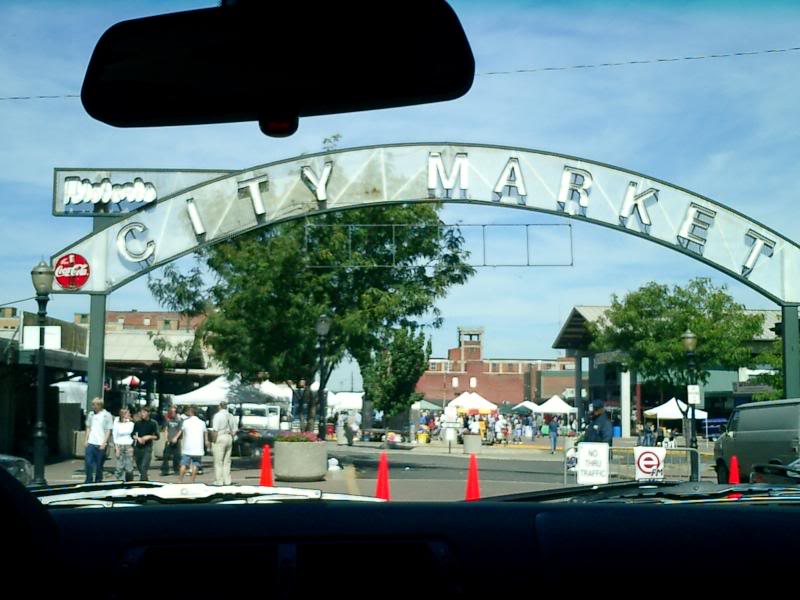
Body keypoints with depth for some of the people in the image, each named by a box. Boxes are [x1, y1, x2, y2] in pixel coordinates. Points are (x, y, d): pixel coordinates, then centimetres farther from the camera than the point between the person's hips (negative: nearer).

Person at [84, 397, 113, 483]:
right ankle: (88, 481, 8)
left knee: (99, 465, 4)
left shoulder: (107, 415, -5)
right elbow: (88, 427, 17)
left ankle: (98, 481, 15)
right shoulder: (91, 414, 9)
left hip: (100, 444, -4)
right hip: (90, 443, 4)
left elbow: (109, 430, -5)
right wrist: (86, 440, 8)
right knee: (89, 462, -1)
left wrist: (104, 443, -11)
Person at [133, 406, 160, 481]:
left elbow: (156, 437, 0)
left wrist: (149, 437, -16)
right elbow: (133, 435, 12)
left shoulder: (153, 423, -1)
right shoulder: (137, 423, 8)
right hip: (137, 447, 4)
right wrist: (138, 438, -7)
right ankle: (146, 480, 30)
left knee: (144, 467, -16)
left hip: (147, 447, -4)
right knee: (139, 467, 12)